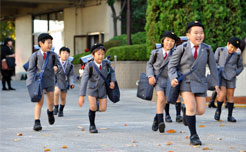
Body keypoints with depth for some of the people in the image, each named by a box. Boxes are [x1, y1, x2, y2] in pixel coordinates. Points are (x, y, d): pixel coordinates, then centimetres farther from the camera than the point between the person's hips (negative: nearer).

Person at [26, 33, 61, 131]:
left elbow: (58, 65, 8)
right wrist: (30, 83, -10)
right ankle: (37, 122, -8)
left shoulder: (53, 55, 1)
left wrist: (56, 67, -17)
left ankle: (50, 112, 47)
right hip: (39, 81, -3)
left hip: (50, 81, 3)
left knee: (51, 103, 12)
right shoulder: (35, 56, -4)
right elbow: (31, 70, -2)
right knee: (40, 101, -11)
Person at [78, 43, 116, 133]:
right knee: (93, 107, -17)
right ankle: (92, 126, 5)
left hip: (102, 89, 3)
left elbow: (112, 71, 15)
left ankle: (98, 102, 30)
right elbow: (84, 81, -19)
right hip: (92, 89, -3)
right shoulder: (89, 66, -18)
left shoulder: (106, 63, -8)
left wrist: (113, 81, -3)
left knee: (103, 109, -6)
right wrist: (82, 96, -22)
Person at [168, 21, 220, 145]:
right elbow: (172, 65, 1)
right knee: (191, 108, -16)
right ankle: (193, 135, -4)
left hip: (200, 83, 3)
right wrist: (173, 78, -15)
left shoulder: (207, 49, 0)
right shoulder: (182, 49, -5)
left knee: (201, 110, -3)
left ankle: (187, 112, 32)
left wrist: (216, 84, 7)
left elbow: (213, 67, 7)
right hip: (185, 82, -3)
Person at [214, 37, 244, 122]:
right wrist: (218, 69, -10)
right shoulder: (220, 50, 2)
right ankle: (218, 110, 6)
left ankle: (230, 116, 7)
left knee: (230, 96, 1)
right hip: (220, 76, -2)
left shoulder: (237, 56, 5)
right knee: (223, 94, -17)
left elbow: (240, 67, 18)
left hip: (231, 78, 2)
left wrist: (235, 74, 2)